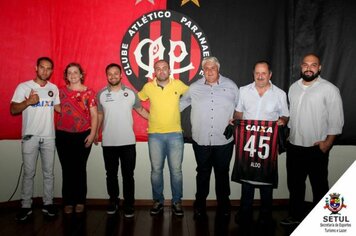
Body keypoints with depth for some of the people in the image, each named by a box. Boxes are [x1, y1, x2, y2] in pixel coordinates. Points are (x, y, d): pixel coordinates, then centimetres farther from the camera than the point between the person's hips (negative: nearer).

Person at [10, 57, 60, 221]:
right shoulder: (23, 87, -4)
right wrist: (28, 102, -21)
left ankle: (48, 204, 21)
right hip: (30, 137, -3)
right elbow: (13, 110, -5)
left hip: (49, 137, 3)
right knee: (28, 173, 5)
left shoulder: (54, 88, 7)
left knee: (49, 172, 9)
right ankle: (26, 206, 17)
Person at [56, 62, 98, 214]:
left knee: (80, 169, 5)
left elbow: (94, 115, -1)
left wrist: (92, 134, -9)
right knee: (67, 169, 6)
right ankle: (68, 202, 18)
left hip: (83, 135, -2)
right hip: (63, 135, 2)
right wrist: (56, 130, 2)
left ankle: (80, 201, 18)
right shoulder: (61, 91, 8)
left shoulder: (89, 92, 1)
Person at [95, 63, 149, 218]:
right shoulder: (101, 94, 3)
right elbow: (99, 115, 12)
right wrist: (96, 133, 7)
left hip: (128, 142, -1)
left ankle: (129, 204, 18)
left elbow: (141, 110, 10)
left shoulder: (131, 93, 1)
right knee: (111, 174, 13)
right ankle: (113, 201, 29)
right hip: (108, 143, 1)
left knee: (128, 175, 6)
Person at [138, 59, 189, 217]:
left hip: (175, 134, -1)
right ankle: (158, 201, 23)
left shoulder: (178, 84, -2)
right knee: (156, 170, 7)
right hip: (155, 134, 1)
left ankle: (176, 202, 19)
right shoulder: (148, 87, 0)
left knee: (176, 170, 4)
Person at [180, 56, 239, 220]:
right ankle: (200, 205, 28)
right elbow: (181, 104, 15)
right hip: (201, 140, 0)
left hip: (224, 141, 0)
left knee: (222, 174, 13)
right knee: (202, 174, 12)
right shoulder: (194, 88, 5)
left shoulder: (230, 86, 4)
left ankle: (223, 206, 31)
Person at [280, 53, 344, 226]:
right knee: (294, 184, 17)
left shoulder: (329, 89, -9)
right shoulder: (294, 87, 9)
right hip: (294, 146, 6)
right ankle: (296, 216, 34)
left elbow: (336, 120, -9)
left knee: (319, 186, 8)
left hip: (317, 148, -5)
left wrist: (328, 142, -13)